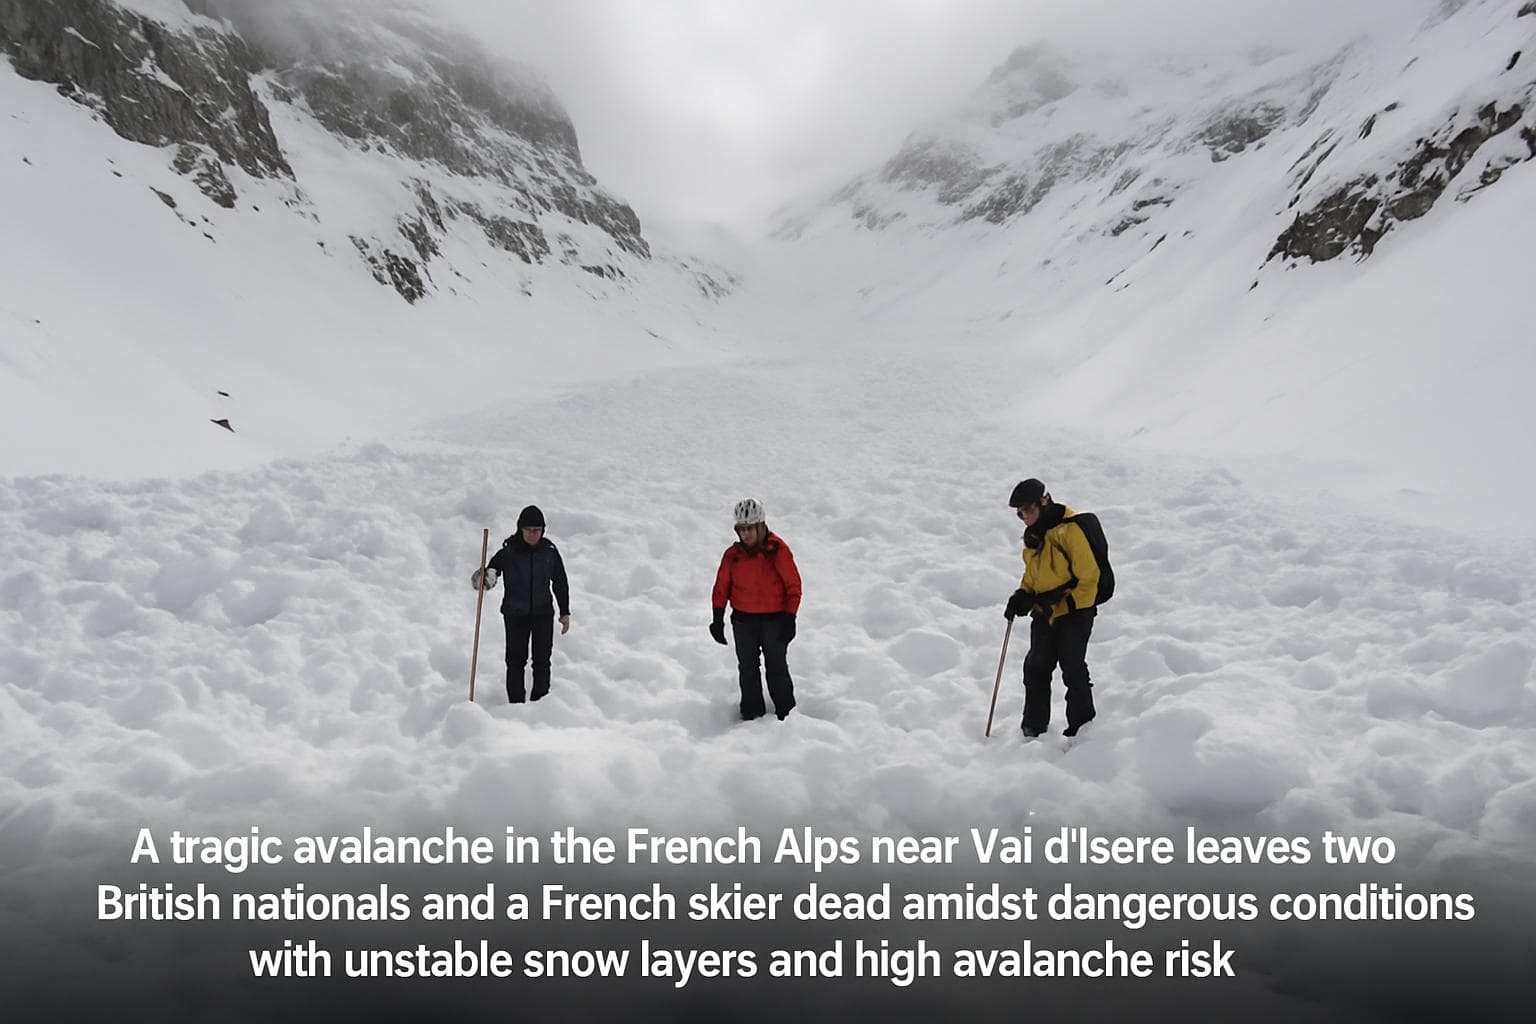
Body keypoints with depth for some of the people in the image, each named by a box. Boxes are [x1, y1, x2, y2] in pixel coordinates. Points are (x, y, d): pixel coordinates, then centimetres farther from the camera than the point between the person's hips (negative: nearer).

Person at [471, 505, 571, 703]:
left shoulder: (549, 551, -1)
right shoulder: (508, 552, -8)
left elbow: (560, 583, 9)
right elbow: (485, 577, -5)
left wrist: (565, 612, 10)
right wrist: (483, 579, -30)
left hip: (543, 613, 2)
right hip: (515, 614, -1)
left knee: (542, 661, 4)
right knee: (516, 661, 1)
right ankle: (516, 704, 10)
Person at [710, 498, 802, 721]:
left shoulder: (778, 550, -9)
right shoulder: (733, 555, -1)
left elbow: (793, 586, -6)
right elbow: (721, 587, 7)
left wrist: (789, 619, -9)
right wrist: (718, 620, 3)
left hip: (774, 619, -3)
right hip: (743, 620, 3)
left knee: (777, 668, 5)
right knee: (747, 669, 9)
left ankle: (786, 713, 17)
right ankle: (752, 713, 21)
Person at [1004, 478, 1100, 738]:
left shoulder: (1070, 530, -19)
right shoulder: (1033, 534, 8)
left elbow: (1087, 576, -18)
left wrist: (1062, 600, -19)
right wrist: (1022, 595, 4)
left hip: (1075, 612, -8)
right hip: (1044, 612, 8)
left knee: (1073, 670, -1)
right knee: (1036, 667, 9)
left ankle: (1082, 727, 15)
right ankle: (1033, 726, 20)